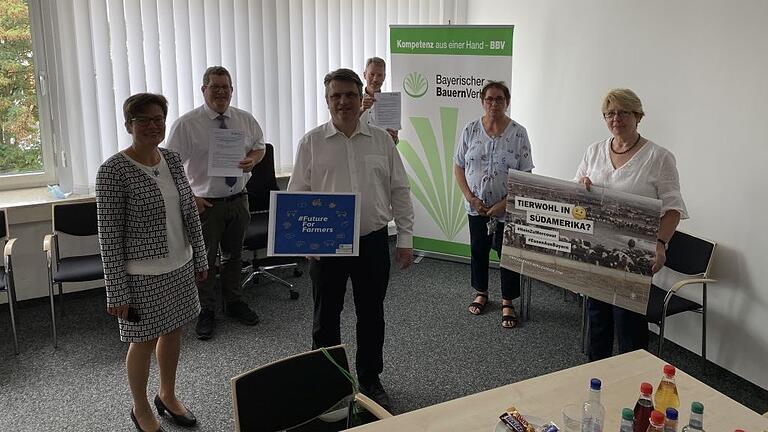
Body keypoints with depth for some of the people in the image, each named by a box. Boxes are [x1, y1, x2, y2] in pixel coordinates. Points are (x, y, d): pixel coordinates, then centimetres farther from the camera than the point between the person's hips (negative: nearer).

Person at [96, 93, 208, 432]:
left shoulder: (172, 160, 2)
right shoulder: (113, 171, -17)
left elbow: (189, 213, 9)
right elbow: (109, 236, -16)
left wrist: (200, 258, 11)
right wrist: (117, 292, -15)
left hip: (179, 266, 6)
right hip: (142, 275, -6)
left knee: (173, 332, 19)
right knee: (144, 341, 10)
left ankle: (167, 396, 41)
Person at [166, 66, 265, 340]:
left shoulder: (245, 120, 2)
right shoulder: (186, 124, -11)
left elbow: (260, 146, 17)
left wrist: (253, 159, -7)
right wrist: (189, 197, -17)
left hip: (238, 200, 4)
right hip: (204, 203, -4)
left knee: (233, 255, 19)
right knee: (203, 260, 7)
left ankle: (234, 302, 37)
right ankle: (206, 311, 25)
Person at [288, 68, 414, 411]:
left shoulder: (382, 140, 4)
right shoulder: (311, 142, -1)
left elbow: (399, 191, 6)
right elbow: (296, 195, 0)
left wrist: (405, 238, 3)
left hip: (373, 241, 2)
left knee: (371, 314, 13)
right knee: (326, 317, 9)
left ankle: (370, 380, 31)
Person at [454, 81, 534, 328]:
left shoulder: (518, 133, -8)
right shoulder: (470, 130, -2)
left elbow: (525, 175, -8)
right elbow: (458, 167, 1)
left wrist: (504, 203, -15)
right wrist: (471, 198, -9)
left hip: (507, 208, -2)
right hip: (476, 206, 2)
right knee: (478, 250, 15)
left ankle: (508, 302, 20)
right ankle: (481, 293, 35)